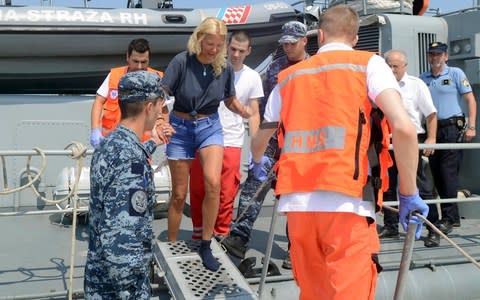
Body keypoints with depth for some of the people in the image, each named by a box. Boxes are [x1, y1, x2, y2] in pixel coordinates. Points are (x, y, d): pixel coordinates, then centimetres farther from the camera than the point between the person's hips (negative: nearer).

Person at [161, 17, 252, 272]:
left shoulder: (224, 67, -6)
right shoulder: (182, 61, -15)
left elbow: (230, 101, 8)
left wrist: (242, 110, -14)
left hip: (210, 126, 1)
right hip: (181, 127, -1)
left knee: (213, 182, -22)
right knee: (179, 193, 5)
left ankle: (205, 246, -5)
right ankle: (171, 246, 25)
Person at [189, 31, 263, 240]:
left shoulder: (252, 78, 6)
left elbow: (254, 115, 8)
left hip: (231, 143, 0)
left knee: (227, 193, 0)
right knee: (197, 190, 4)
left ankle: (220, 234, 16)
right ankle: (199, 232, 21)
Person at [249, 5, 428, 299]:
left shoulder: (289, 77, 19)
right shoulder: (368, 64, 6)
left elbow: (259, 141, 31)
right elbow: (404, 128, -11)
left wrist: (258, 162, 54)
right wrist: (409, 194, -1)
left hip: (297, 204, 4)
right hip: (348, 204, -4)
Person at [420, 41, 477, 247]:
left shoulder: (456, 74, 3)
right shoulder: (423, 79, 13)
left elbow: (471, 100, 0)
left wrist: (471, 126, -8)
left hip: (452, 127, -5)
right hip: (432, 129, 5)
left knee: (448, 173, -10)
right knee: (436, 174, 6)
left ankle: (449, 218, -5)